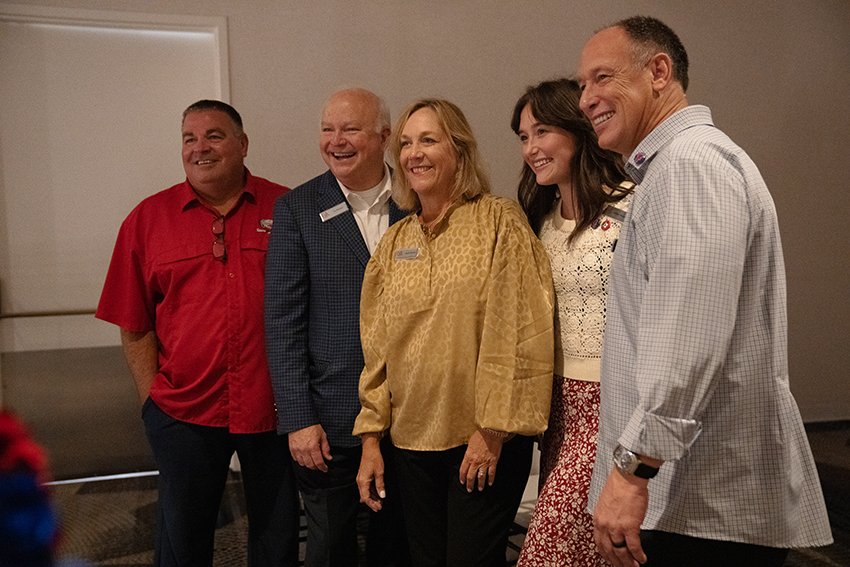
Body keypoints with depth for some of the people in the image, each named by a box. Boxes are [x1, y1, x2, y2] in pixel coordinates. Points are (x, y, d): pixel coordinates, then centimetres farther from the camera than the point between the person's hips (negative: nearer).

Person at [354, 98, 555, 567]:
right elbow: (376, 347, 11)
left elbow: (519, 331, -11)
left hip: (485, 441, -5)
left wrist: (493, 430, -14)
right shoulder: (394, 242, 9)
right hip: (411, 439, 5)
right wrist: (370, 438, 8)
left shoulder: (500, 221, -6)